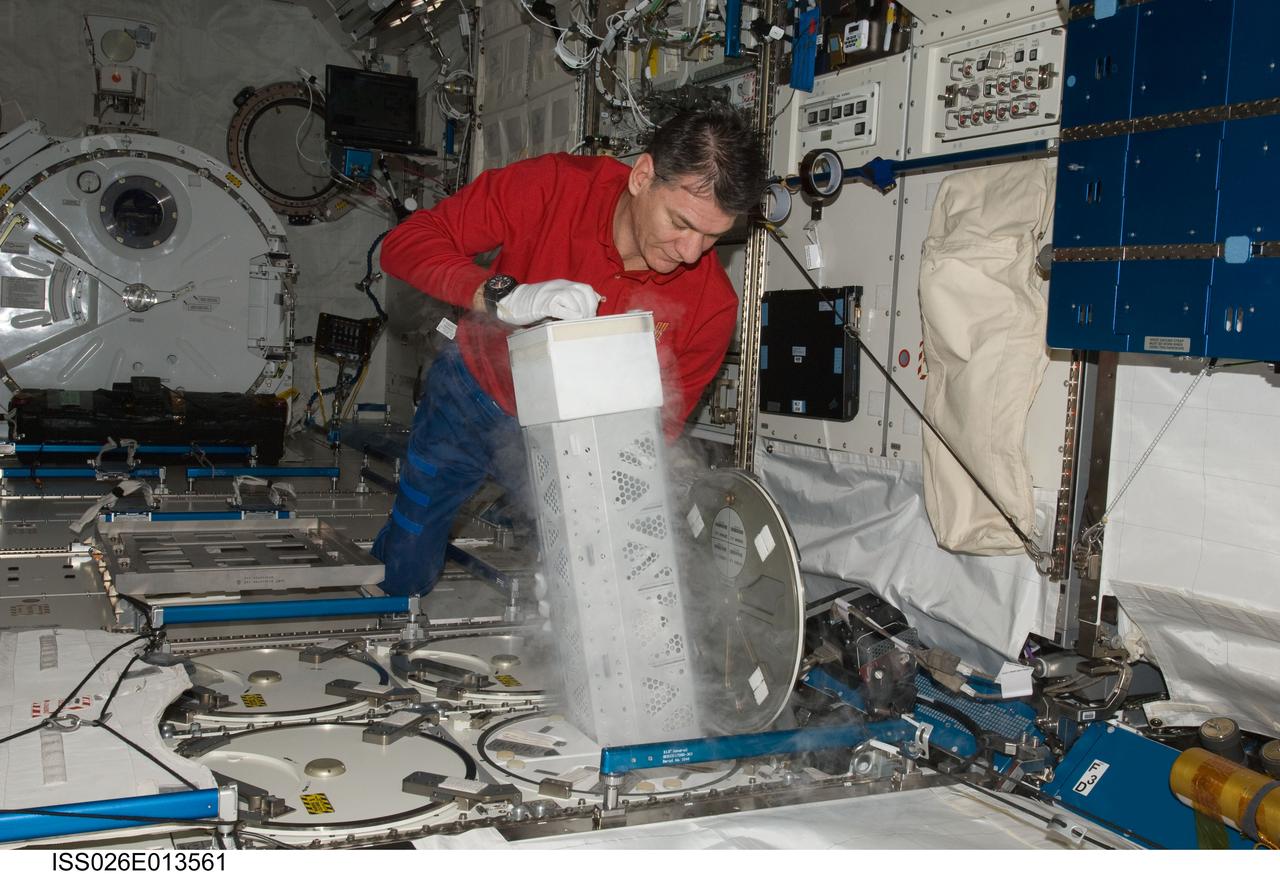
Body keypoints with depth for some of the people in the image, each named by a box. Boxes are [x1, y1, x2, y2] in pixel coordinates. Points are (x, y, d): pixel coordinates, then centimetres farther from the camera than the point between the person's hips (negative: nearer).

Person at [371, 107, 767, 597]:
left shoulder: (712, 306, -24)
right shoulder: (553, 188, -27)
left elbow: (660, 426, -13)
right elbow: (405, 243, -26)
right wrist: (505, 296, -43)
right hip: (471, 396, 0)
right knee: (405, 580, 10)